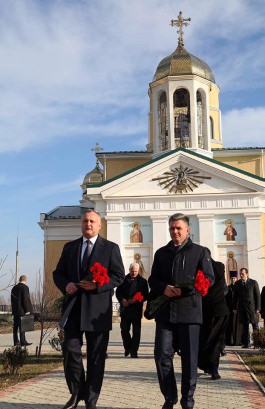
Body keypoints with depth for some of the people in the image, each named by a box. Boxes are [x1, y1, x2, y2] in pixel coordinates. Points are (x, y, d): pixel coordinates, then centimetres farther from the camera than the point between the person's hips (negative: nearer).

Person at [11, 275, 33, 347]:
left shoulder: (14, 288, 15)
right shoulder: (24, 287, -10)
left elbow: (12, 300, 17)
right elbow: (26, 299, -15)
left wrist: (14, 309, 19)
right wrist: (27, 310, -13)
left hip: (15, 310, 8)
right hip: (22, 310, -8)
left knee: (15, 326, 9)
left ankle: (16, 341, 13)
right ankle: (23, 341, -8)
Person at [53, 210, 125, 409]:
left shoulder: (111, 248, 4)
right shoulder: (70, 247, 13)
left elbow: (118, 275, -2)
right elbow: (58, 273, 14)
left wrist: (97, 285, -17)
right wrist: (65, 285, -8)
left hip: (98, 309, -2)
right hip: (73, 308, 2)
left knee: (96, 356, 5)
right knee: (71, 350, -4)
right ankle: (77, 392, 19)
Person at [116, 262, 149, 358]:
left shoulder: (142, 281, 3)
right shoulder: (124, 280, 6)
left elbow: (145, 296, 1)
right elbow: (118, 292, 8)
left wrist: (136, 300, -15)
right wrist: (122, 300, -11)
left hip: (137, 310, -1)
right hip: (125, 309, 1)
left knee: (136, 332, 1)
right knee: (124, 330, 2)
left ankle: (134, 351, 10)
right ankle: (128, 347, 24)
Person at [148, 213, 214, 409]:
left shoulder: (200, 252, 5)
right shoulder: (161, 253, 15)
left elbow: (209, 279, -2)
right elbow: (153, 280, 14)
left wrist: (185, 290, -15)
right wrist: (164, 288, -8)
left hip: (189, 311, -2)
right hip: (165, 312, 3)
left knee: (190, 359, 3)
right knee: (162, 356, 0)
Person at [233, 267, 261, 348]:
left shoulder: (253, 282, 0)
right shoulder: (237, 283, 8)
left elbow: (258, 295, -1)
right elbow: (235, 296, 11)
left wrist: (258, 308, -7)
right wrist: (235, 308, 5)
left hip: (252, 307, -2)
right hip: (242, 308, 2)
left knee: (255, 325, 0)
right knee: (245, 326, 2)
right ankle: (246, 343, 5)